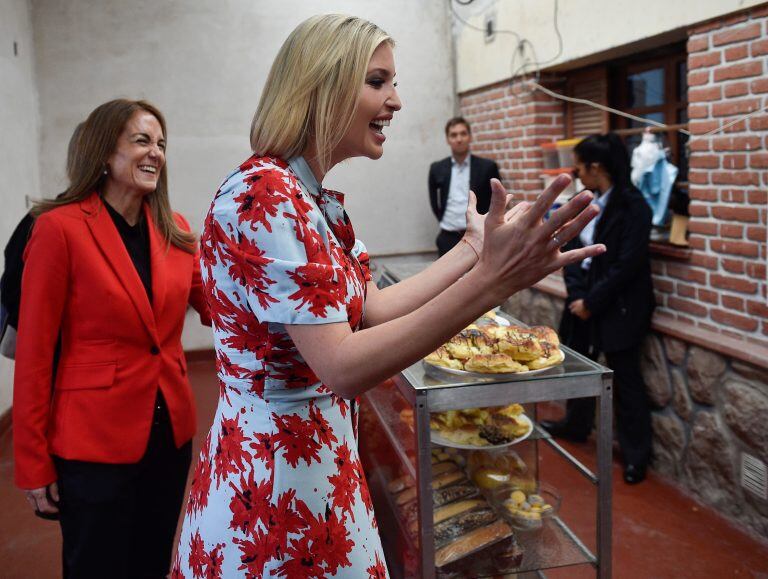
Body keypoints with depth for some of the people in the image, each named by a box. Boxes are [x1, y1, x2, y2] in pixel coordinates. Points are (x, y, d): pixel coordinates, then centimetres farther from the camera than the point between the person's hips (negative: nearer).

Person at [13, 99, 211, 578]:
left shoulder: (175, 230, 4)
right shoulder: (60, 228, -11)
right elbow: (35, 351, -10)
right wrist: (34, 464, -8)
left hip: (171, 434, 5)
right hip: (95, 441, -5)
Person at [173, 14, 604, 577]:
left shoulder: (318, 200, 6)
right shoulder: (262, 196, -23)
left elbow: (372, 310, 4)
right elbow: (343, 368, -28)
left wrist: (473, 248, 4)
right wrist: (491, 279, -35)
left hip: (317, 456, 9)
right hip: (275, 477, -9)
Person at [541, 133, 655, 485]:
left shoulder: (632, 206, -17)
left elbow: (627, 265, -21)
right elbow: (572, 248, 4)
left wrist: (591, 302, -16)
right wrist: (577, 294, -8)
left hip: (618, 308, -7)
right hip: (584, 300, 8)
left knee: (625, 378, 2)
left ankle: (636, 455, 16)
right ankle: (576, 425, 41)